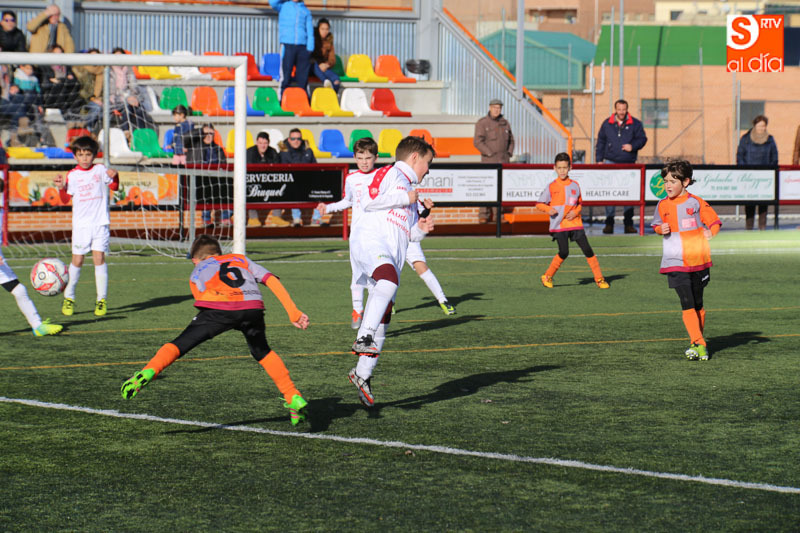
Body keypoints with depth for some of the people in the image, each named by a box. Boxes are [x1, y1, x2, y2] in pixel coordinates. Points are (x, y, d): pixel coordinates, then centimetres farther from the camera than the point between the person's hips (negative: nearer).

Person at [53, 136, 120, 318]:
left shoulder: (100, 169, 5)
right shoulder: (72, 175, 4)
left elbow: (114, 187, 6)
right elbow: (65, 200, 3)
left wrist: (114, 176, -12)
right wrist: (61, 188, -15)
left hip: (100, 222, 0)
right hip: (81, 223, 0)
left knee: (99, 257, -8)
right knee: (77, 260, -1)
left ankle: (101, 299, -2)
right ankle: (69, 297, 14)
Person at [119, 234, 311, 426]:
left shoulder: (197, 270, 34)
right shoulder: (241, 259, 39)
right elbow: (272, 280, 26)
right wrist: (294, 312, 22)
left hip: (218, 308, -2)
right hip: (252, 306, 2)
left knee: (179, 345, 3)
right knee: (262, 352, 26)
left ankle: (148, 372, -22)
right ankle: (294, 399, 22)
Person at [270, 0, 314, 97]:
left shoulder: (305, 10, 15)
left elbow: (309, 29, 10)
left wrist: (310, 47, -1)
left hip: (302, 45, 2)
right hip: (287, 44, -2)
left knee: (303, 74, 1)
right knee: (286, 73, -6)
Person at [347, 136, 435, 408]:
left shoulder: (409, 190, 33)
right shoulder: (389, 174, 7)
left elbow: (407, 234, 35)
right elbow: (369, 199, -9)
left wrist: (420, 229, 13)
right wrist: (404, 198, -2)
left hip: (392, 257, 9)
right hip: (370, 240, -9)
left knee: (381, 319, 5)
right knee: (389, 279, -38)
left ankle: (362, 375, 12)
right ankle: (364, 337, -43)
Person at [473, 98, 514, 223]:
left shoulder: (505, 123, 13)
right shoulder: (482, 123, -2)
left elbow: (511, 140, 23)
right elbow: (477, 141, -10)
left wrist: (509, 153, 9)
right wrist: (490, 153, -14)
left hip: (503, 161, 5)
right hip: (489, 160, -5)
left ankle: (497, 214, 11)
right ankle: (483, 216, -9)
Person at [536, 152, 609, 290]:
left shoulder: (575, 185, 8)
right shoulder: (551, 187, 1)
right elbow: (539, 204, 5)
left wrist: (576, 212, -1)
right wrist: (548, 209, -15)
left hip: (575, 222, 3)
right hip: (559, 225, -3)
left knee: (587, 249, -5)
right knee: (564, 252, -13)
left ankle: (599, 278, 3)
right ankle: (547, 277, 5)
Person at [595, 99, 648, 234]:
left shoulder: (635, 124, 5)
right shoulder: (607, 124, 8)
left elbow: (642, 139, 5)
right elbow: (600, 143, 12)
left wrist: (633, 146, -13)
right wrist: (599, 160, 6)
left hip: (628, 164, 0)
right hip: (610, 163, 0)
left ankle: (628, 224, 7)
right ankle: (609, 222, 0)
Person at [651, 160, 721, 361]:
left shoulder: (696, 203, -2)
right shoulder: (662, 205, 5)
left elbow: (715, 222, 3)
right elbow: (657, 226, 19)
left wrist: (709, 233, -16)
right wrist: (661, 229, -3)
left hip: (698, 261, 0)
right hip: (675, 263, 0)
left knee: (698, 305, 10)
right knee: (687, 304, -12)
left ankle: (698, 343, 22)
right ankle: (698, 343, -15)